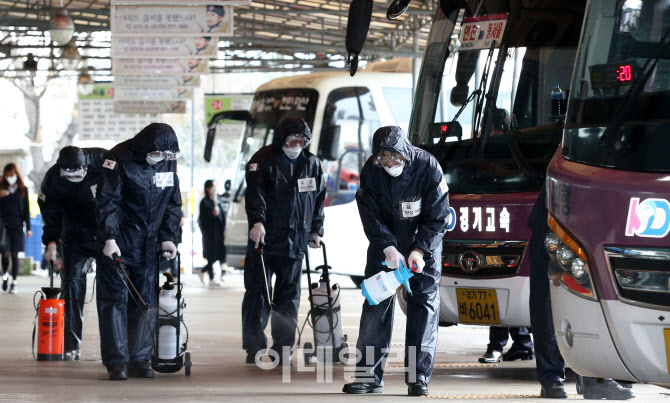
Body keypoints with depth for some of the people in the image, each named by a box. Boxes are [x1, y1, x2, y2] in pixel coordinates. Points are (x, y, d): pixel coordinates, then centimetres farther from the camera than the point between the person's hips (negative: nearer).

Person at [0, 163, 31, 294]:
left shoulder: (23, 190, 8)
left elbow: (26, 209, 9)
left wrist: (28, 228, 5)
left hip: (17, 226, 1)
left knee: (14, 254, 1)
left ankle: (14, 282, 7)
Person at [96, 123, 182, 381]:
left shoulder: (168, 163, 4)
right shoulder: (119, 159, -13)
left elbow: (172, 204, 13)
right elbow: (107, 202, -14)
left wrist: (168, 237, 4)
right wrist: (109, 238, -21)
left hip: (148, 245, 5)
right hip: (118, 242, -5)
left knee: (145, 301, 6)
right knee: (115, 298, -5)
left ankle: (139, 359, 12)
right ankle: (116, 361, -2)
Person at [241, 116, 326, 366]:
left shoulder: (312, 165, 11)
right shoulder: (263, 161, -5)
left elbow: (319, 199, 20)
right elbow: (255, 193, -18)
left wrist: (316, 230, 15)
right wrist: (257, 221, -32)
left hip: (295, 241, 4)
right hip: (264, 239, -4)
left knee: (289, 295, 6)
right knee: (257, 292, -2)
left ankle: (283, 348, 11)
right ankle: (254, 348, 3)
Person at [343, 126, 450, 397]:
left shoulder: (428, 167, -22)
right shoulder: (371, 171, -16)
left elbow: (437, 216, -16)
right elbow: (370, 215, -11)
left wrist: (420, 250, -26)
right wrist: (388, 247, -25)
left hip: (424, 242, -2)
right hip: (385, 242, 2)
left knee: (424, 302, -8)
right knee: (376, 303, -1)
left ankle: (418, 377, -6)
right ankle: (369, 376, 4)